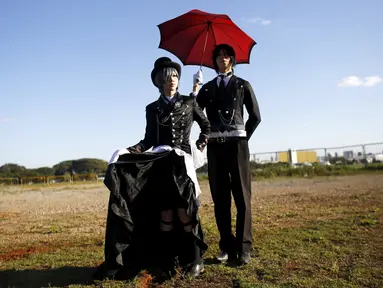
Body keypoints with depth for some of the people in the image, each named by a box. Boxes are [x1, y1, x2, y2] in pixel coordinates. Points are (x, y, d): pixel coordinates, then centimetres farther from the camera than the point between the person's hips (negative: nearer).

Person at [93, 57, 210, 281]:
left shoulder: (189, 102, 9)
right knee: (164, 211, -3)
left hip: (182, 159, -1)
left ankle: (194, 259, -4)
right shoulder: (152, 109, 11)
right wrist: (128, 151, -7)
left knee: (183, 209, -15)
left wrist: (201, 144, 5)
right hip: (159, 162, 2)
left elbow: (206, 126, 19)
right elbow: (149, 140, 8)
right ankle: (168, 261, 8)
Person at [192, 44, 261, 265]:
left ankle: (244, 248, -2)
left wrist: (243, 137, 5)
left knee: (242, 197, -5)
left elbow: (255, 116, 11)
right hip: (215, 146, 2)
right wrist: (194, 90, -7)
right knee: (220, 199, 2)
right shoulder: (207, 88, 16)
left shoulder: (243, 85, 13)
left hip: (237, 144, -2)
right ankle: (227, 247, 9)